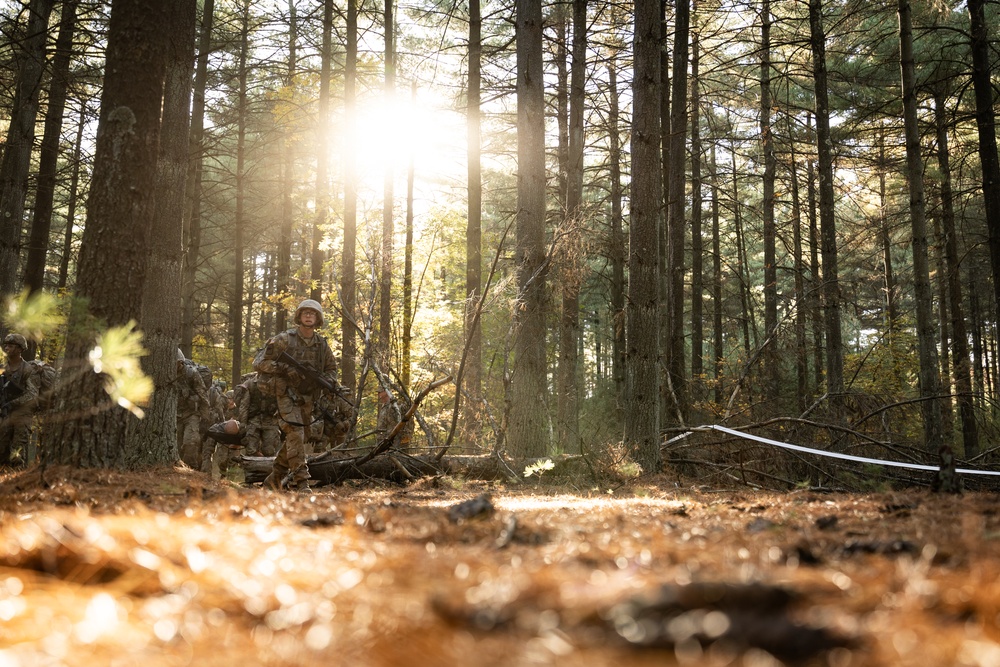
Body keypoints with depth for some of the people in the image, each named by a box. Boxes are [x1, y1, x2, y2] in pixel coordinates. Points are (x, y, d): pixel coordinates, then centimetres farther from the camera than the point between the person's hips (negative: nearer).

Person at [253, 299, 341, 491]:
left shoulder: (322, 344, 5)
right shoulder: (284, 339, -10)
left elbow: (331, 368, 18)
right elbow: (259, 362, -12)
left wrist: (328, 380, -5)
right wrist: (284, 369, -25)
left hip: (307, 397, 6)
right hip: (287, 394, -6)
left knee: (301, 438, 12)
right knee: (295, 433, -20)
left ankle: (275, 478, 28)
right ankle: (299, 482, -19)